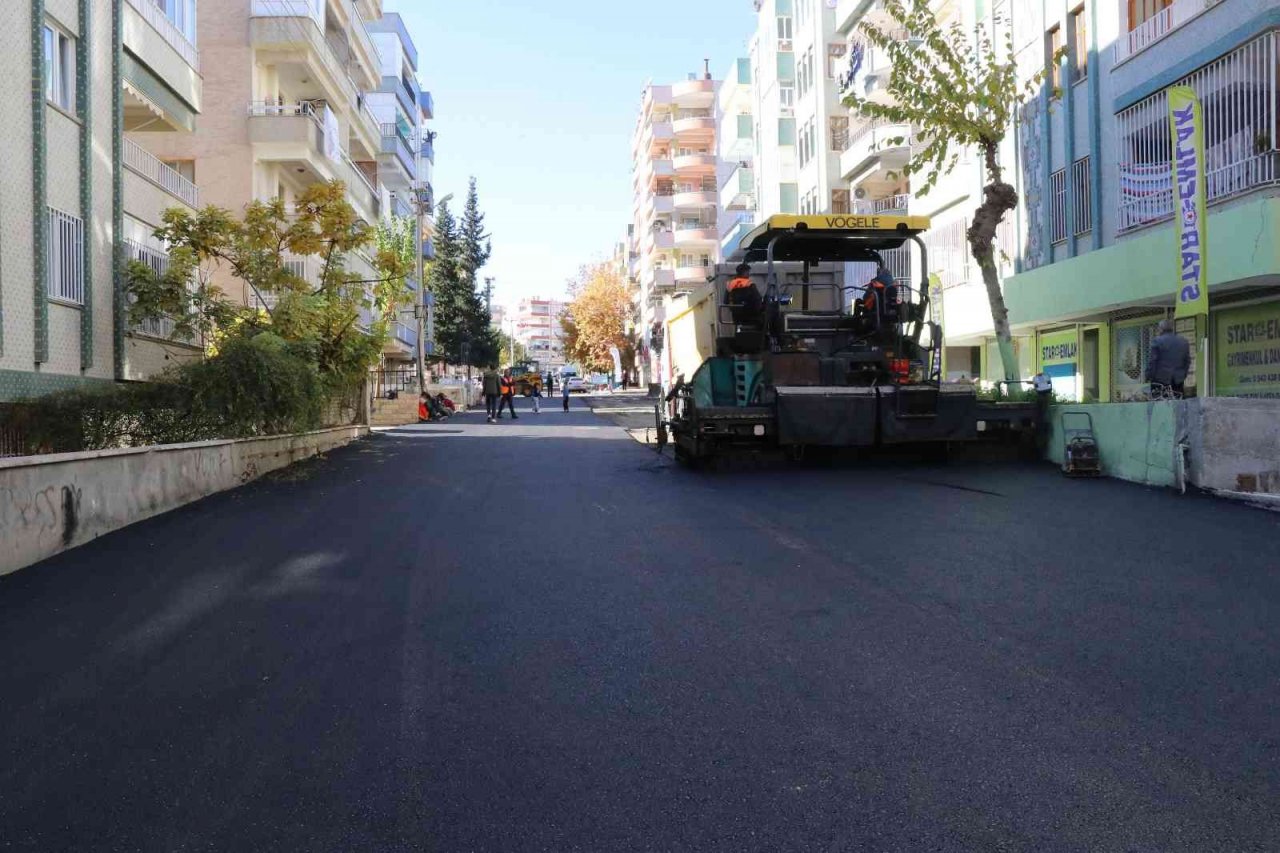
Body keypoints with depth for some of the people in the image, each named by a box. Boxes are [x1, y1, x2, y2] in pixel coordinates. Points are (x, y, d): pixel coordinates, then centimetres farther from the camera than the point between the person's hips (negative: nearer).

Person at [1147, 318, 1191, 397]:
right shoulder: (1184, 341, 11)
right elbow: (1187, 361, 14)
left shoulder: (1157, 341, -7)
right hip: (1178, 380, 5)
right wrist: (1183, 376, 20)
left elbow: (1152, 361, -9)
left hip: (1161, 379, -5)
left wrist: (1149, 378, -2)